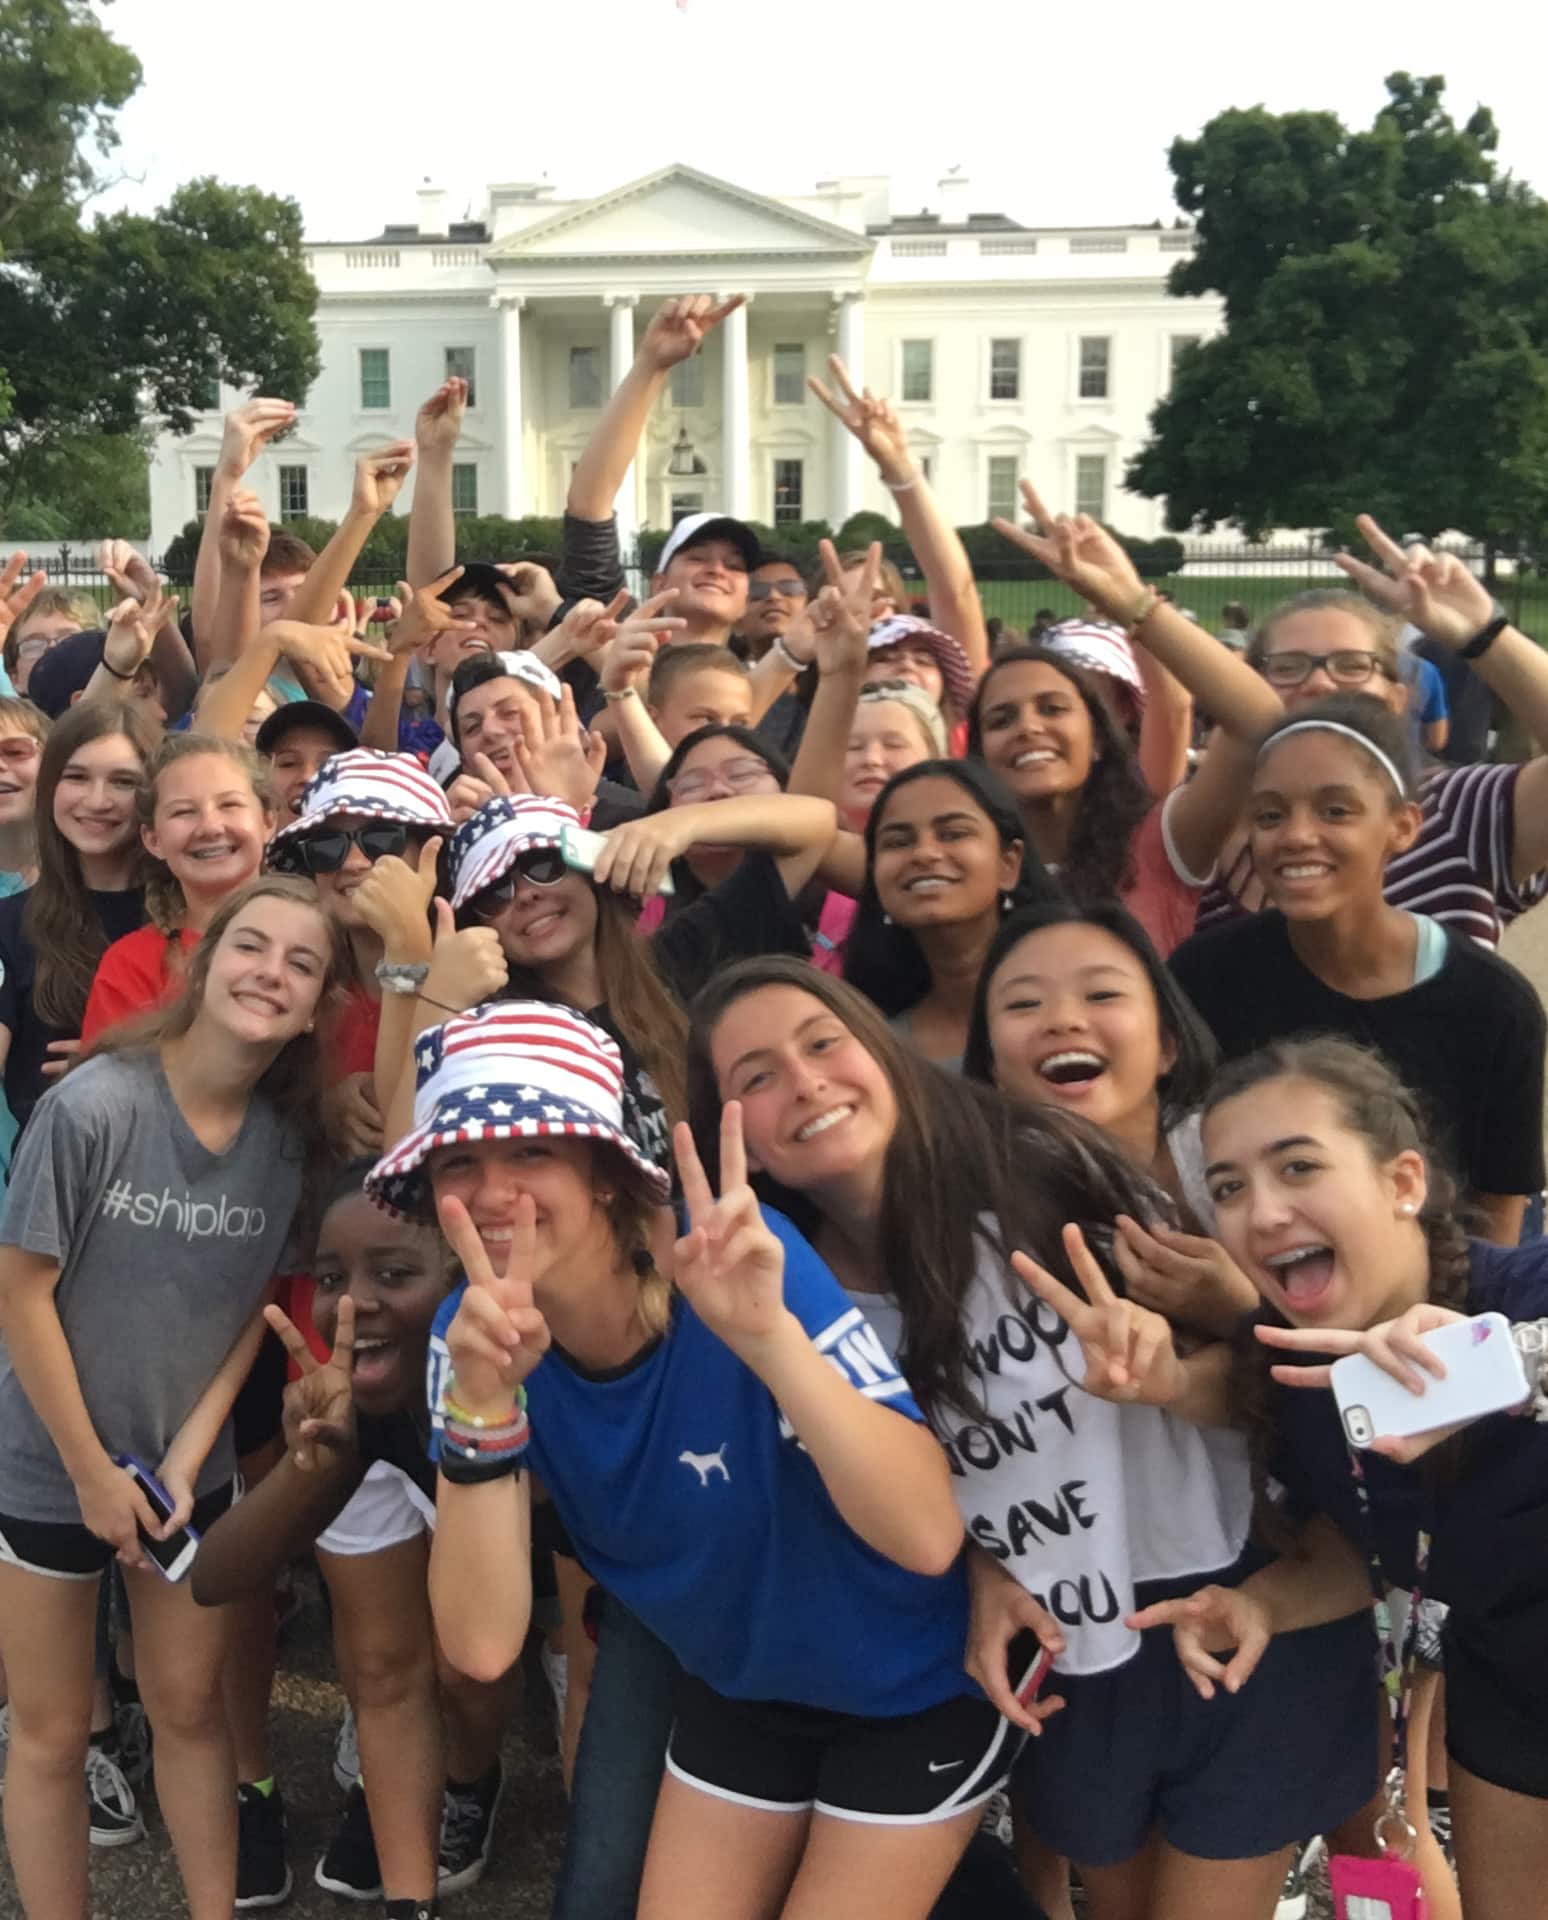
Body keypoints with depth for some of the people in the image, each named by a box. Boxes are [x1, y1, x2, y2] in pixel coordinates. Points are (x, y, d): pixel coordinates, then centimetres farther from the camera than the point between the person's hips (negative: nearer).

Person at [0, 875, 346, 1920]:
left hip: (192, 1468, 4)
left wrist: (187, 1456, -5)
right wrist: (93, 1470, -11)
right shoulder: (95, 1103, -22)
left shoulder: (289, 1134, -9)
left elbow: (257, 1304, 2)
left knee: (191, 1707, 16)